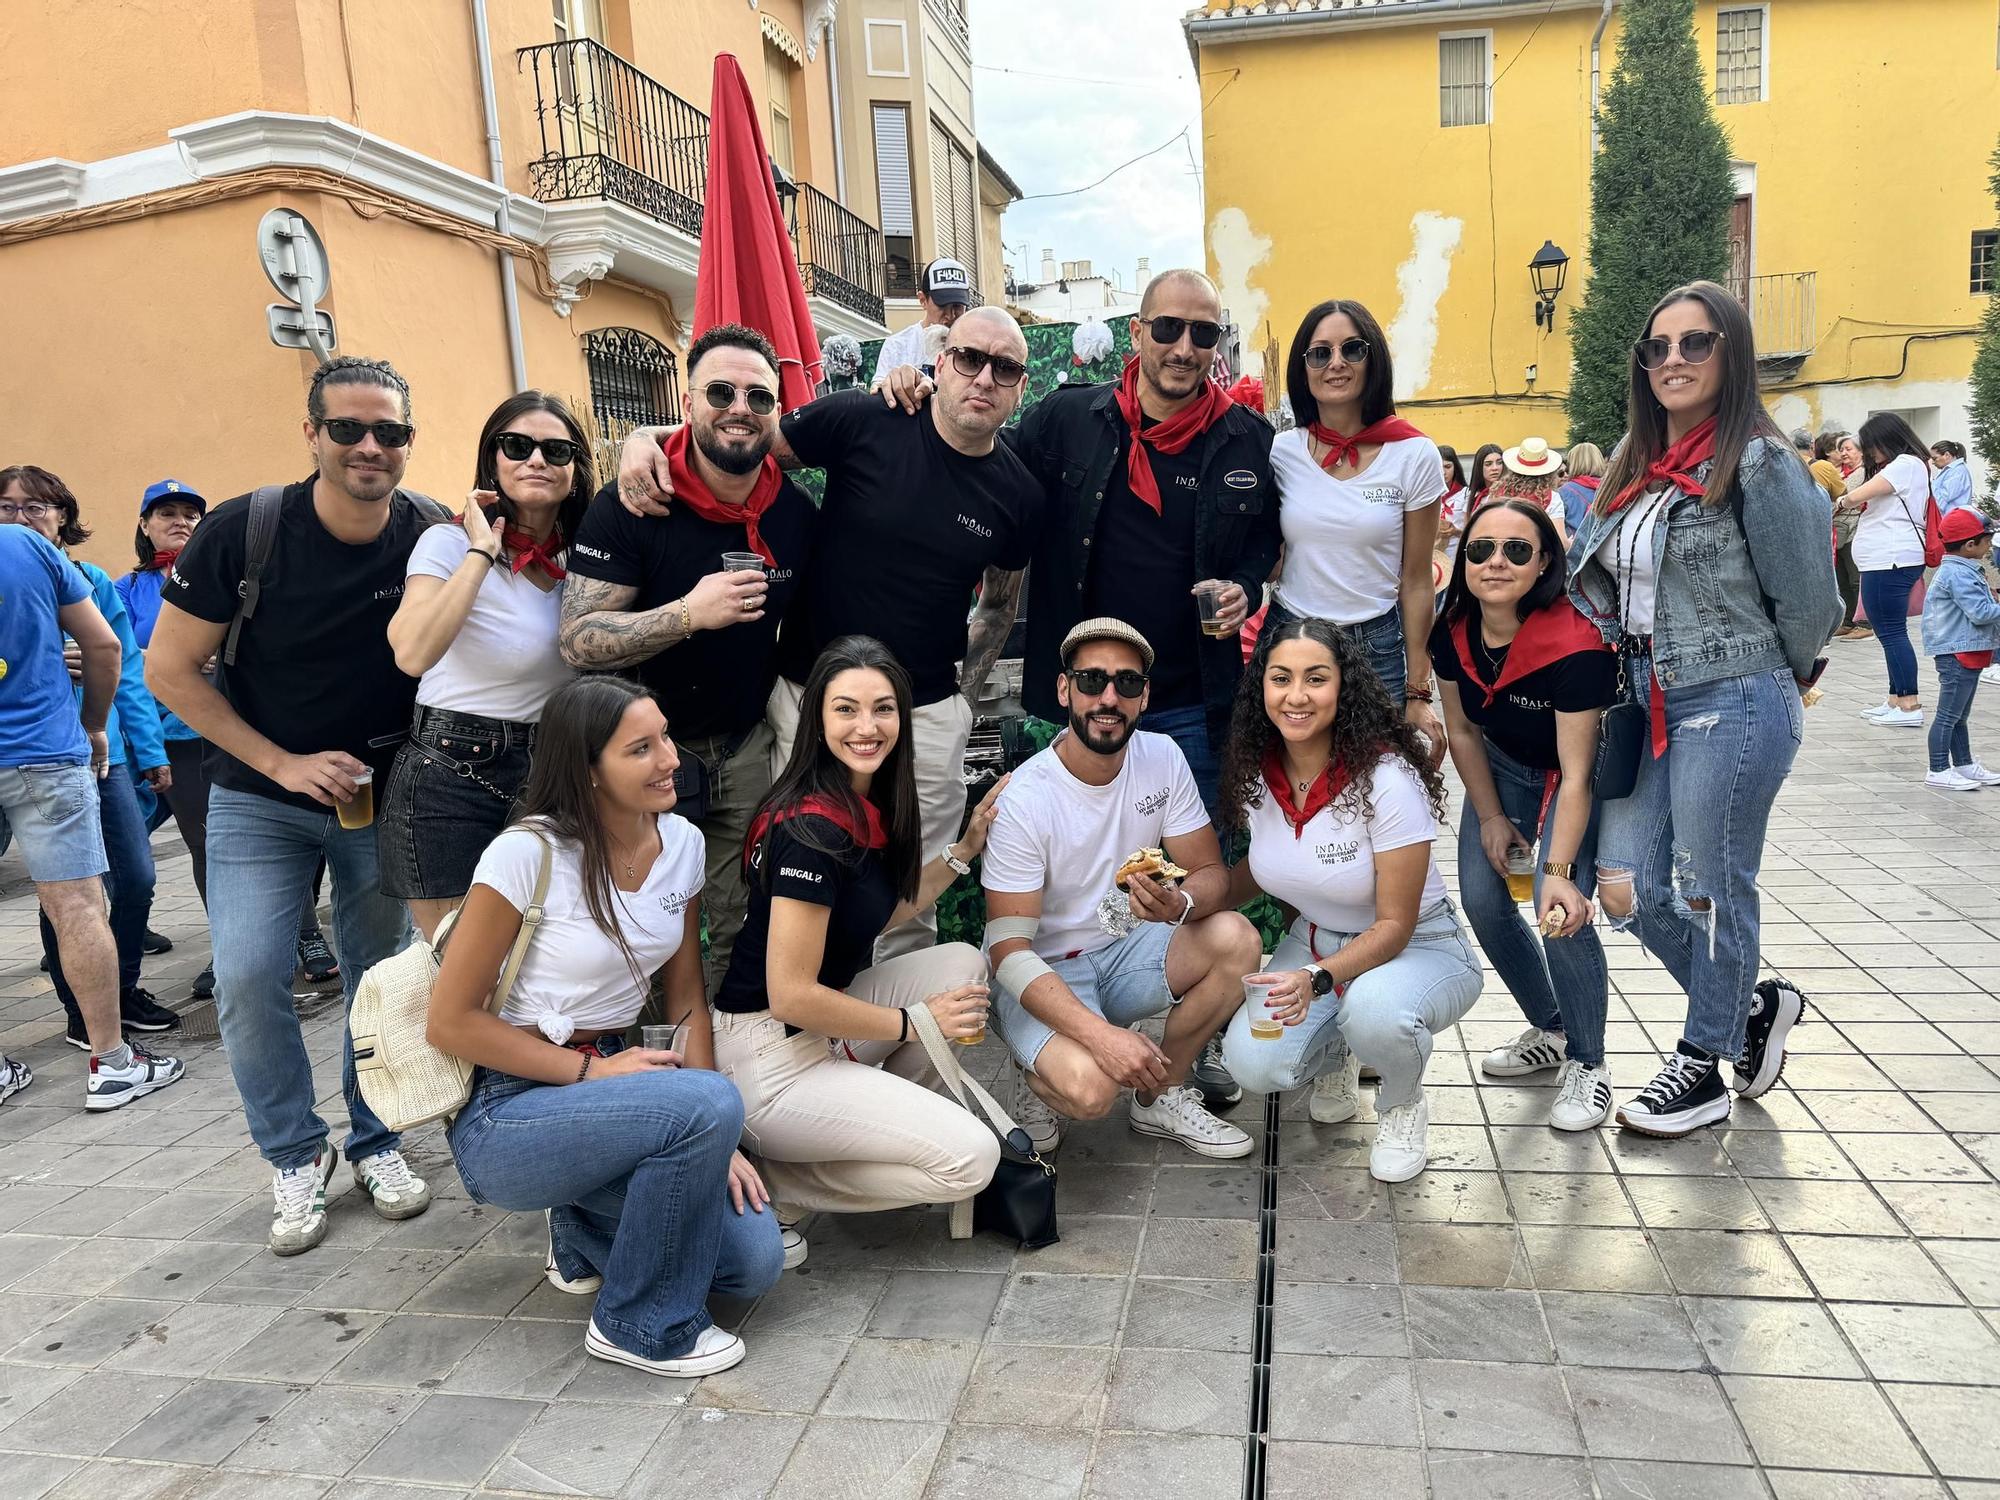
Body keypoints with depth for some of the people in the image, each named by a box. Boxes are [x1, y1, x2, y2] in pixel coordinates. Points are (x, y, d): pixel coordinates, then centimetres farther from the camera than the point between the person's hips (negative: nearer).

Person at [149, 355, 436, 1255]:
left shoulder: (432, 537, -12)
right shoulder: (244, 531, -16)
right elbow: (169, 668, -10)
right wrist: (285, 763, -15)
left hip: (385, 798, 1)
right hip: (260, 798, -1)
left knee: (380, 976, 9)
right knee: (248, 979, -9)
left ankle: (375, 1143, 30)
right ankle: (295, 1155, 14)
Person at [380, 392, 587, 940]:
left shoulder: (581, 551, 6)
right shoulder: (450, 542, -11)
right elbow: (413, 654, -28)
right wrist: (482, 551, -23)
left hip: (549, 773, 5)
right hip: (451, 776, -5)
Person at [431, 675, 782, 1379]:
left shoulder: (682, 843, 0)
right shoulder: (526, 853, -19)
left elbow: (686, 998, 6)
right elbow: (450, 1021, -14)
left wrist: (713, 1140, -5)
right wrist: (593, 1072, -18)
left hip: (611, 1072, 6)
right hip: (506, 1110, -6)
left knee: (753, 1261, -10)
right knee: (709, 1103, -32)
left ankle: (587, 1234, 19)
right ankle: (641, 1325, -7)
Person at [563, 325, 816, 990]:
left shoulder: (799, 512, -3)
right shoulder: (630, 507, -16)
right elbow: (578, 642, -20)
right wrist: (689, 615, -33)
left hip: (747, 749, 4)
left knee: (738, 925, 11)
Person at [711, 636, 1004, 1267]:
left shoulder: (871, 805, 4)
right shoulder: (813, 828, -24)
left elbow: (882, 911, 18)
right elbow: (791, 995, -23)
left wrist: (967, 845, 10)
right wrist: (915, 1023, -12)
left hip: (822, 1020, 9)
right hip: (770, 1056, -9)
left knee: (964, 962, 9)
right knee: (973, 1159, -12)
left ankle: (877, 1122, 9)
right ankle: (766, 1187, -1)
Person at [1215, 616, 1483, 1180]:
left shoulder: (1386, 778, -26)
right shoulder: (1256, 773, -10)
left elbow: (1394, 926, -21)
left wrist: (1317, 980, -38)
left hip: (1418, 947, -4)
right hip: (1314, 939, 4)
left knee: (1373, 1009, -39)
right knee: (1253, 1063, -22)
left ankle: (1404, 1107, -2)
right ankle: (1335, 1057, 16)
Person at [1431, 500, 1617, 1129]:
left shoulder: (1575, 646, -34)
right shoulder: (1451, 632, -18)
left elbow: (1576, 775, -32)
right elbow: (1462, 731, -3)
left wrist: (1558, 872, -39)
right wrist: (1491, 818, -3)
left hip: (1571, 777, -5)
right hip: (1500, 767, 6)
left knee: (1561, 916, -20)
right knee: (1483, 902, 0)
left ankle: (1587, 1064, 3)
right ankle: (1551, 1031, 24)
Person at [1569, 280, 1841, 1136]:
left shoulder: (1758, 464, -11)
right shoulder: (1638, 466, 11)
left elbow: (1808, 601, -7)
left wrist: (1765, 684, 7)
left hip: (1732, 708, -7)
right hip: (1647, 706, 7)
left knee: (1712, 892, 5)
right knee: (1630, 890, 7)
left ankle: (1702, 1065, 24)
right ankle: (1753, 1007, 31)